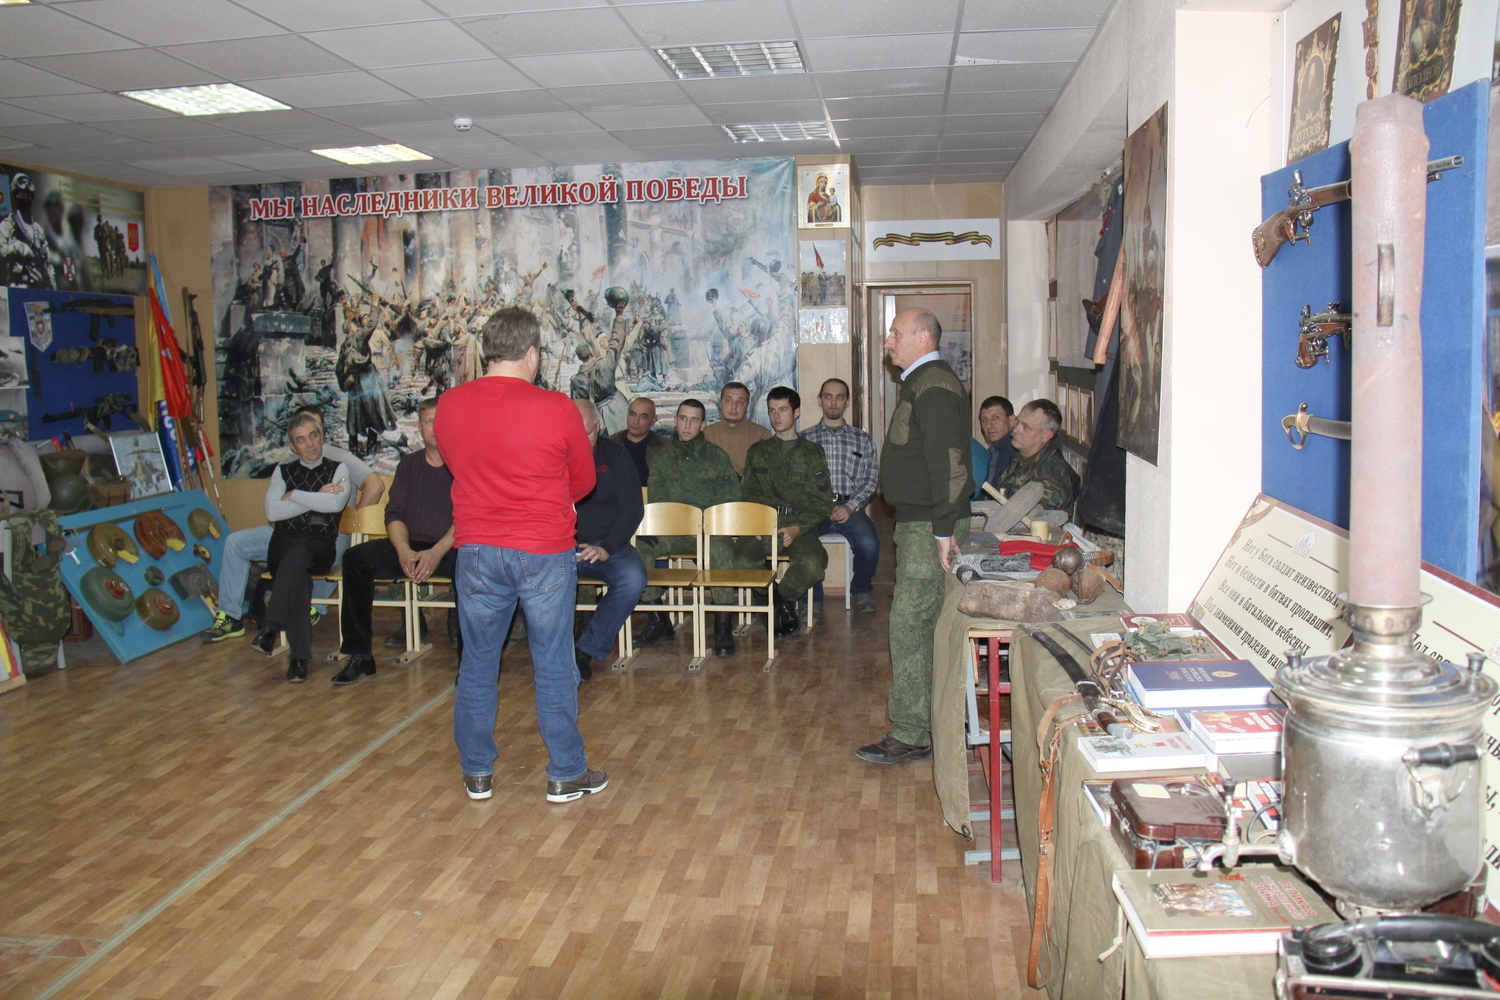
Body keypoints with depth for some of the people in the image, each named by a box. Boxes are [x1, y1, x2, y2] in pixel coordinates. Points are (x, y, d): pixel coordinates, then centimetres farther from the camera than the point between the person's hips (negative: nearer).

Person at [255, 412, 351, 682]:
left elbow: (335, 503, -9)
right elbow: (272, 512, 1)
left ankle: (273, 627, -34)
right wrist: (316, 499, -4)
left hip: (321, 542, -1)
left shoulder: (338, 469, 13)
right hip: (284, 541, 1)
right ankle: (299, 655, -33)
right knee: (297, 571, -34)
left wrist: (294, 495, -1)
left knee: (296, 557, -38)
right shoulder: (283, 471, 19)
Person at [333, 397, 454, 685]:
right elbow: (394, 513, 8)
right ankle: (360, 656, -16)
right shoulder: (409, 464, 16)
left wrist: (437, 552, -23)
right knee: (356, 557, -19)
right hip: (412, 548, 5)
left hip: (451, 548, -4)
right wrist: (404, 550, -13)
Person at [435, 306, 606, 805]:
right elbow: (583, 483, 1)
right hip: (545, 553, -3)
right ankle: (565, 775, 18)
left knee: (476, 665, 15)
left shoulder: (449, 405, -3)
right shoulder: (557, 409, -13)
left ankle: (477, 773, 25)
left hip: (476, 551, 3)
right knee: (554, 668, 8)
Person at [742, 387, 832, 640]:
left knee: (812, 565, -34)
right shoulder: (757, 452, 19)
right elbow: (749, 495, 18)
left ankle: (780, 598, 0)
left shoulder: (812, 453, 11)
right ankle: (784, 605, -2)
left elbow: (823, 501, 5)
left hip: (800, 526, -2)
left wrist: (798, 527, -11)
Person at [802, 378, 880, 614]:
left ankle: (861, 590, 3)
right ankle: (812, 597, -9)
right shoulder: (805, 438, 16)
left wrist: (850, 506, -7)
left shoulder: (863, 439, 18)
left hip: (850, 507, 1)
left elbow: (872, 480, 10)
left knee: (869, 543, -30)